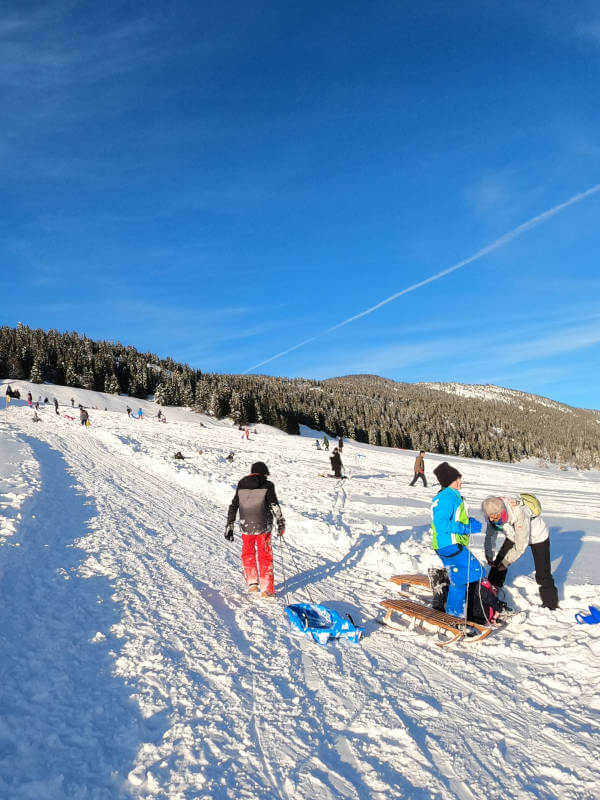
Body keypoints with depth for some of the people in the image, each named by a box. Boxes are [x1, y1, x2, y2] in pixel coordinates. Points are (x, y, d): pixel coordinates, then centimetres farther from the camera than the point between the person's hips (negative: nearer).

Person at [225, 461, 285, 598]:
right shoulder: (267, 485, -3)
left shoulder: (241, 486, 7)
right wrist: (281, 523, -4)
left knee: (248, 554, 23)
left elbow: (233, 507, 7)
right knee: (265, 557, 9)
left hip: (246, 527, 2)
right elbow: (274, 506, -10)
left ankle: (252, 582, 16)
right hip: (263, 527, -2)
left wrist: (229, 526, 11)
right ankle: (266, 589, 10)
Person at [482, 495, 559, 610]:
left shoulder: (519, 514, -43)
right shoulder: (493, 512, -25)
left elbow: (521, 544, -34)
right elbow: (490, 535, -8)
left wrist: (507, 561, -26)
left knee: (543, 575, -7)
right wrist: (489, 556, -10)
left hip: (537, 537, -5)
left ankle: (551, 607, 12)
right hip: (514, 536, 5)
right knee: (497, 563, 0)